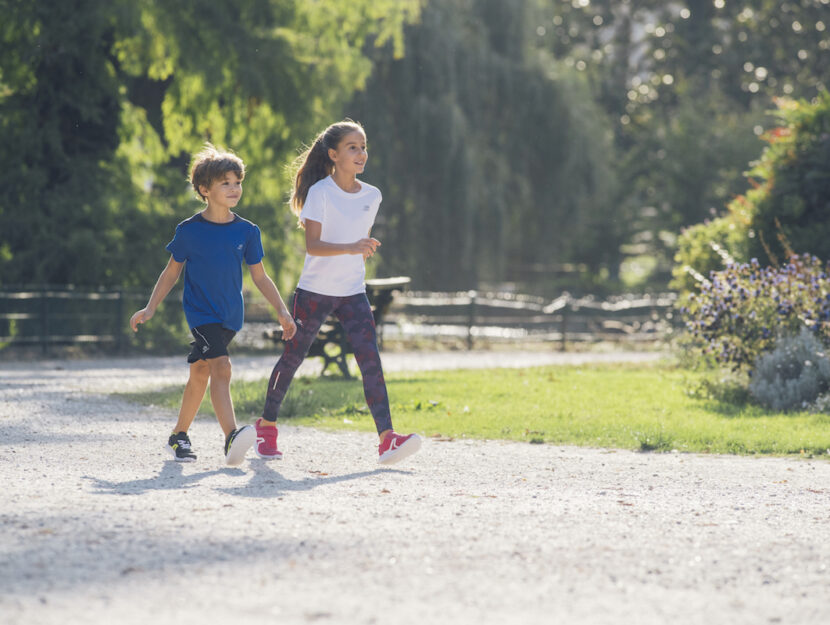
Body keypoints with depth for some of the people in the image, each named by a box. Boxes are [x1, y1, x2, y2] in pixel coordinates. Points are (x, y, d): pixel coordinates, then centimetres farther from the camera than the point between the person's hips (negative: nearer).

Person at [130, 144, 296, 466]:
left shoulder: (247, 231, 3)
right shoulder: (189, 230, -5)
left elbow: (260, 276, 9)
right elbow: (172, 271, 6)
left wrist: (281, 311, 1)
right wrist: (150, 309, 5)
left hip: (230, 314, 4)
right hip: (200, 312, -4)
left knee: (200, 373, 15)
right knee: (221, 367, -24)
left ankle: (179, 436, 30)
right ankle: (232, 438, -37)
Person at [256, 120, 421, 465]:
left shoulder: (372, 196, 5)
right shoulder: (320, 192, -11)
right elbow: (312, 245, -21)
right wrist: (351, 248, -34)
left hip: (352, 294, 4)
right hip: (314, 291, -3)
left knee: (370, 359, -12)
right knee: (293, 357, 8)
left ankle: (387, 438, -20)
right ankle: (267, 425, 28)